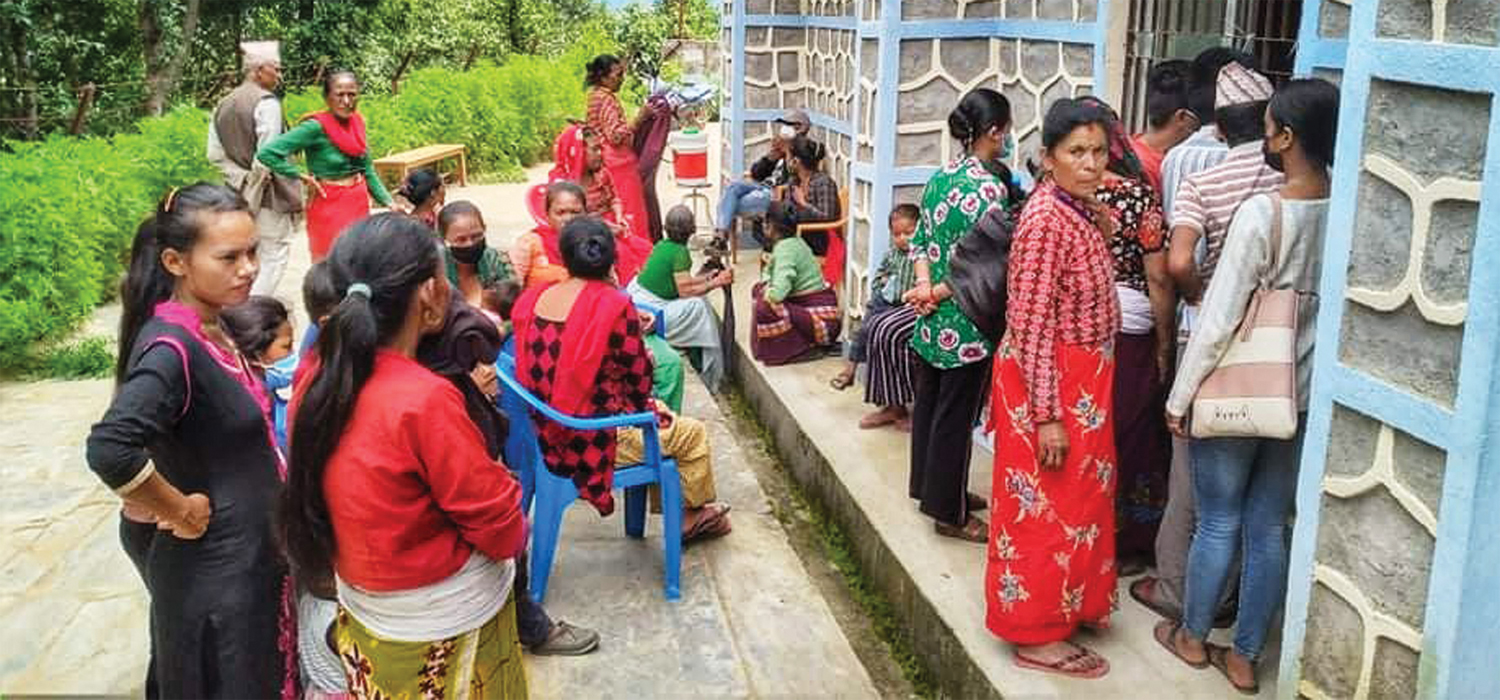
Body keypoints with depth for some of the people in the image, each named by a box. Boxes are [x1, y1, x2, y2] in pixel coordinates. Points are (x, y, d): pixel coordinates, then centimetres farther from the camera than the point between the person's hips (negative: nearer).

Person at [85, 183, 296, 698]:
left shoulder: (203, 329, 1)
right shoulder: (172, 348, -26)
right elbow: (109, 449, -39)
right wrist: (181, 511, -26)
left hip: (245, 550, 9)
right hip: (212, 565, -9)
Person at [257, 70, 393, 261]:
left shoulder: (358, 122, 4)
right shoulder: (316, 127, -16)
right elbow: (266, 153, -22)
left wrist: (388, 202, 8)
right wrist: (302, 177, -16)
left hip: (360, 202, 6)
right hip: (330, 206, -6)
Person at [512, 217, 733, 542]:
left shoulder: (531, 300, -2)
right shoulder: (616, 305, -20)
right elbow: (639, 381, -12)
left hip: (548, 435, 7)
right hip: (595, 440, -7)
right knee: (694, 433, 17)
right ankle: (696, 511, 40)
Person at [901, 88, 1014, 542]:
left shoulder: (941, 177, 6)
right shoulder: (990, 188, -18)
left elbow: (920, 240, 7)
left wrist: (925, 286, -7)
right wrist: (937, 294, -12)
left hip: (932, 318, 8)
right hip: (967, 323, -8)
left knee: (928, 403, 18)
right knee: (955, 416, 1)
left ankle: (929, 488, 33)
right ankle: (950, 513, 12)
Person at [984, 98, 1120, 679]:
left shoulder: (1080, 211, 6)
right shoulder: (1047, 219, -22)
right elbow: (1031, 324, -24)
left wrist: (1102, 231, 9)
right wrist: (1047, 414, -24)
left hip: (1081, 380, 10)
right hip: (1049, 383, -10)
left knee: (1075, 499, 21)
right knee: (1046, 506, 1)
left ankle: (1065, 606, 37)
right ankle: (1036, 634, 14)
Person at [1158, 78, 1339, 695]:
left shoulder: (1262, 213, -20)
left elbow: (1219, 320, -18)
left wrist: (1179, 397, -8)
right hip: (1300, 398, 5)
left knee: (1218, 524, 11)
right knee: (1269, 529, 13)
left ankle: (1192, 636, 28)